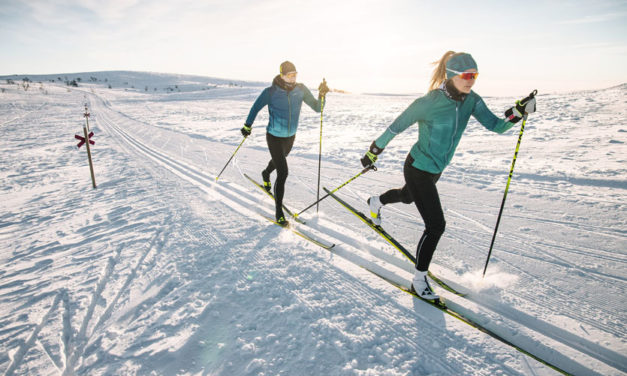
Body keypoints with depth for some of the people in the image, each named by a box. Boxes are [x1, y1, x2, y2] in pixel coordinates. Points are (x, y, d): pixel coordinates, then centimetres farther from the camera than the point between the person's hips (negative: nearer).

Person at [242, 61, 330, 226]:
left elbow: (317, 108, -6)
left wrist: (322, 95, -24)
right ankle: (279, 213, -1)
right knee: (283, 173, -13)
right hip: (274, 138, -5)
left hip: (290, 137, 5)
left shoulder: (301, 90, -10)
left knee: (279, 160, 31)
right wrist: (247, 125, 4)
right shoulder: (270, 92, -19)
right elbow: (256, 108, -2)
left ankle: (266, 174, 68)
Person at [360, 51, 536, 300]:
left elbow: (496, 125, -5)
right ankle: (419, 281, 7)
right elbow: (397, 126, -14)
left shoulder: (471, 101, -4)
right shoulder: (429, 102, -23)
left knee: (407, 197, 34)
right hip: (418, 169, -8)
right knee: (436, 225, -9)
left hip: (436, 169, 8)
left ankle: (375, 203, 66)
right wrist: (374, 151, -7)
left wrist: (517, 112, -24)